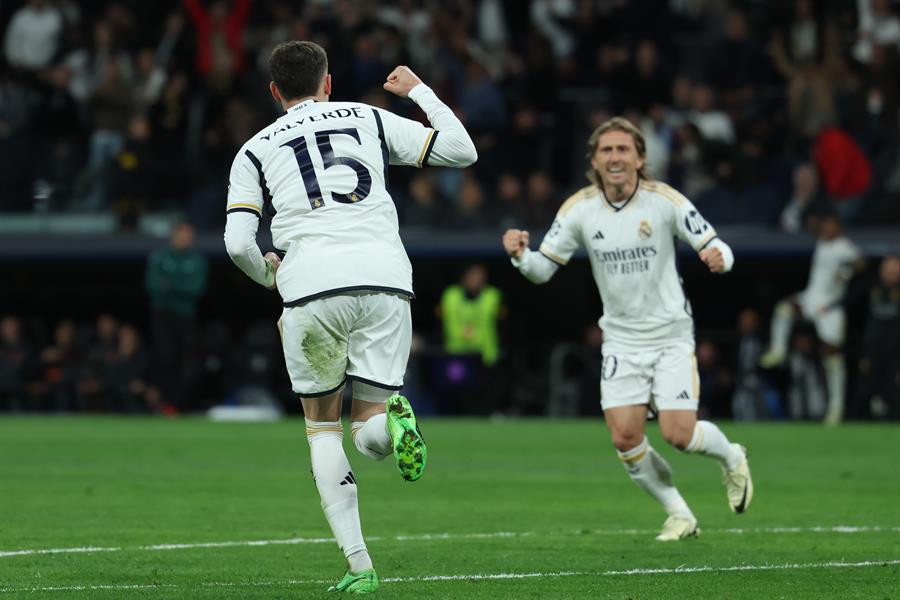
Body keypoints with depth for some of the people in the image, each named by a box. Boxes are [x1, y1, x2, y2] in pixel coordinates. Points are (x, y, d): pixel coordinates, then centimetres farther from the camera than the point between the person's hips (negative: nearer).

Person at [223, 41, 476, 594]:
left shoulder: (256, 151, 15)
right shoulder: (370, 119, 19)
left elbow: (238, 243, 3)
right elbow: (462, 150, 19)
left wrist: (268, 274, 26)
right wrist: (418, 91, 34)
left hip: (312, 285, -1)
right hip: (385, 276, 1)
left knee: (323, 426, 18)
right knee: (370, 435, 12)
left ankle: (359, 566, 5)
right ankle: (391, 419, -27)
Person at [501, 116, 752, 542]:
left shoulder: (665, 200, -12)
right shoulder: (579, 209, -6)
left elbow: (717, 248, -7)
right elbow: (543, 269, -1)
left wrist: (718, 257, -31)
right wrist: (519, 255, -23)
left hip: (671, 334, -3)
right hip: (621, 339, 3)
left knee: (678, 434, -12)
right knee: (625, 438, -8)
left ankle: (731, 458, 24)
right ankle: (678, 515, 14)